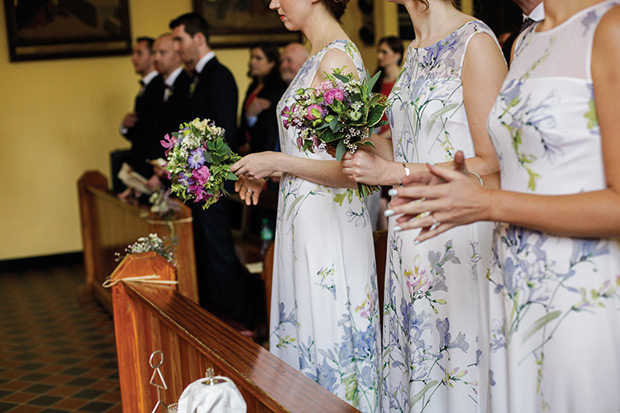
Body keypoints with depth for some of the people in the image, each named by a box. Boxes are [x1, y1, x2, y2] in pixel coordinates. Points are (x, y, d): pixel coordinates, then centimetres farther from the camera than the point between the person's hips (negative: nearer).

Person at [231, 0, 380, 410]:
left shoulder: (337, 58, -17)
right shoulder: (320, 57, 12)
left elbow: (350, 169, -21)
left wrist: (280, 162, -16)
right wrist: (266, 171, 10)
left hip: (327, 226, -9)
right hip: (304, 219, 10)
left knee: (327, 336, 2)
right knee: (304, 330, 17)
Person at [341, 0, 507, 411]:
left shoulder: (476, 42, -12)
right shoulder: (415, 52, 13)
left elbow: (492, 165, -15)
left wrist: (393, 173, -16)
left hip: (459, 240, -7)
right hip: (410, 234, 7)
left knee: (458, 367, 3)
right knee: (413, 364, 13)